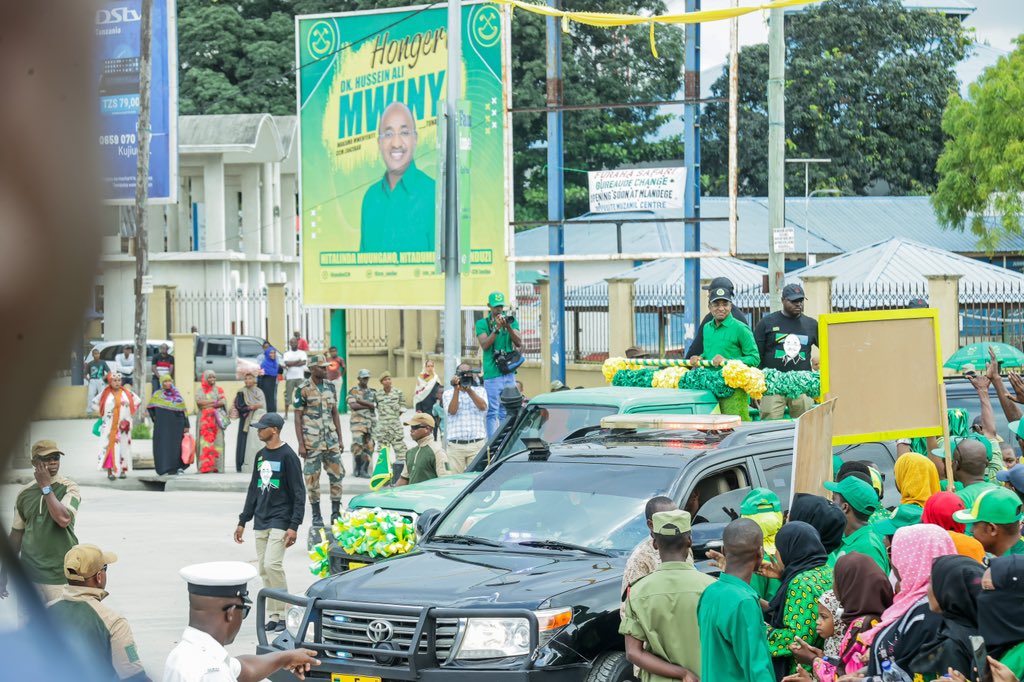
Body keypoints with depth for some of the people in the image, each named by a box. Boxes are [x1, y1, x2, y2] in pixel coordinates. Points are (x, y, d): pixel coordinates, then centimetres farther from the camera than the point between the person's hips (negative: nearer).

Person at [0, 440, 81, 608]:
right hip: (29, 575, 4)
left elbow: (63, 519, -23)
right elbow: (16, 534, 15)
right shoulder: (25, 494, 7)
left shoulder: (68, 488, -5)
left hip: (60, 575, -4)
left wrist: (46, 487, -16)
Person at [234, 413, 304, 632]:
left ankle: (284, 615, -10)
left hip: (280, 522, -7)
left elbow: (298, 493, -10)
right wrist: (242, 521, 20)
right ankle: (274, 616, 9)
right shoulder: (260, 455, 14)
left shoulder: (288, 456, -8)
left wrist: (294, 526, -17)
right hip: (260, 523, 7)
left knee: (272, 565, -18)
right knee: (264, 570, 4)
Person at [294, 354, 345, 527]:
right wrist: (301, 444, -12)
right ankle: (316, 516, 10)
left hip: (331, 440, 5)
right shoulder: (303, 389, -6)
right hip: (312, 441, -5)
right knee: (312, 478, 1)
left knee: (337, 475, 2)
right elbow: (298, 417, -7)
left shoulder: (330, 387, 9)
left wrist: (340, 439, 10)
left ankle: (336, 513, 10)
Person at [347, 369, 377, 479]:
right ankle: (358, 467, 2)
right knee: (357, 445, -13)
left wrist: (360, 401, -10)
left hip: (370, 422, 4)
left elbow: (374, 405, -2)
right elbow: (353, 405, -11)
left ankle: (365, 470, 6)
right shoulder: (353, 391, 2)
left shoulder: (372, 392, 13)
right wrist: (368, 405, -7)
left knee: (369, 447, 1)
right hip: (357, 421, -4)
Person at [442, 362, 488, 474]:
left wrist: (469, 390, -12)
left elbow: (483, 406, -7)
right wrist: (456, 389, -10)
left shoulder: (480, 391, 12)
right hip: (455, 445, 0)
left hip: (477, 444, 0)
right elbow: (452, 411, -6)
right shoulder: (448, 393, 10)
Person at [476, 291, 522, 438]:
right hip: (492, 374, -3)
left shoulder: (511, 320, 11)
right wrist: (497, 328, -18)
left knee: (507, 412, 6)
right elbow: (484, 345, -8)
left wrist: (508, 327, -15)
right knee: (492, 412, -7)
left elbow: (519, 343, -1)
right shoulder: (482, 323, 5)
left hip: (509, 372, 3)